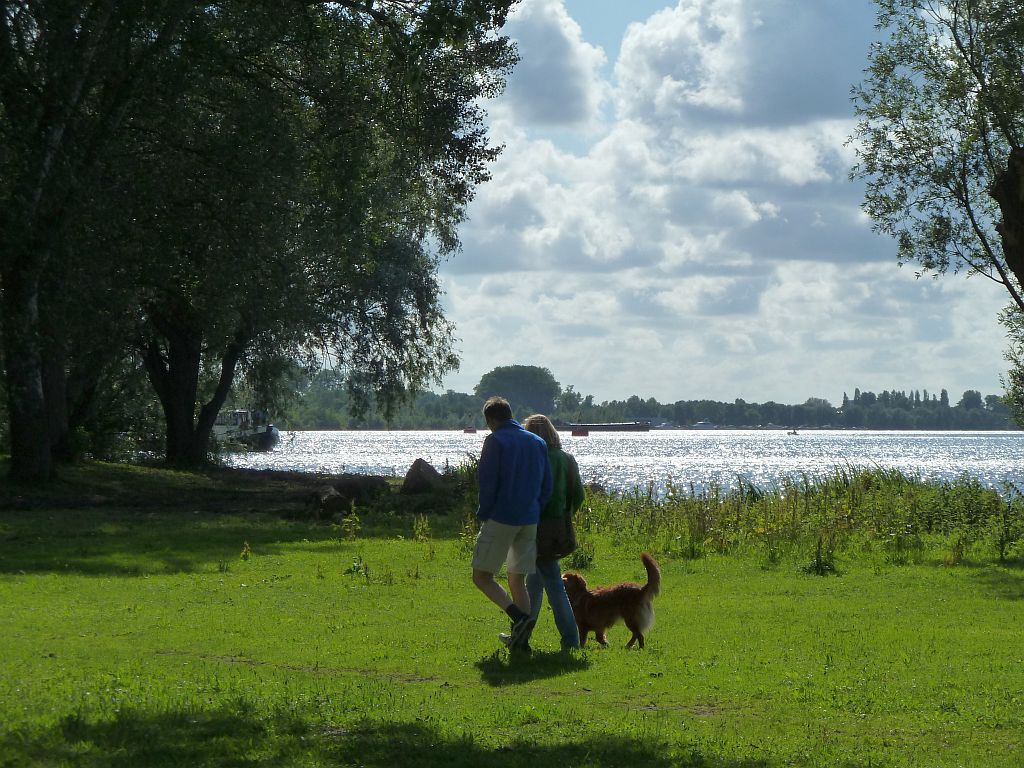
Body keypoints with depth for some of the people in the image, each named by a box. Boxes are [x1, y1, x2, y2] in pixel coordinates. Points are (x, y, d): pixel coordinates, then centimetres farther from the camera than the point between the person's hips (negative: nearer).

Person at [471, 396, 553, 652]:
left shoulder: (495, 441, -7)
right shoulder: (538, 442, 11)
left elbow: (487, 482, -11)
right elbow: (547, 487, 11)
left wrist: (484, 514, 1)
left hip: (501, 518, -6)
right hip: (530, 521, 6)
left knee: (482, 576, 0)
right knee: (517, 580, 15)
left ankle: (520, 618, -19)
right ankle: (521, 639, 9)